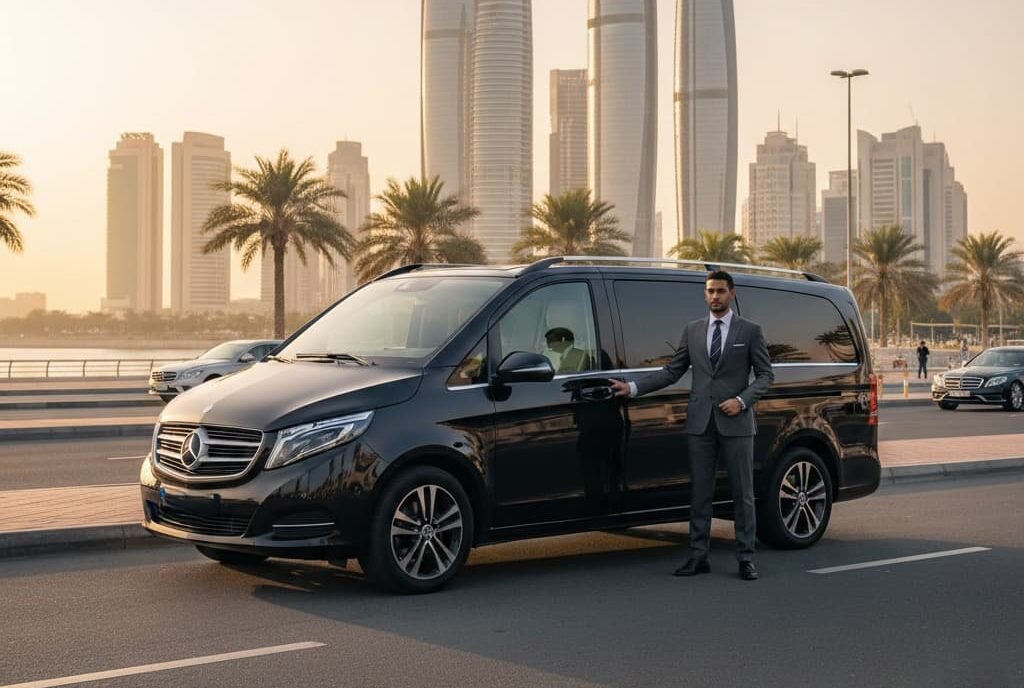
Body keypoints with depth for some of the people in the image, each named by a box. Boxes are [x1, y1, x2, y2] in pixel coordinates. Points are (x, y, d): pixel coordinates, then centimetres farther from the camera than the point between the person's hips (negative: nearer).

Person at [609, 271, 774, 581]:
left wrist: (742, 401, -11)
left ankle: (746, 558, 9)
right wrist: (632, 387, 2)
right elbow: (672, 371, 11)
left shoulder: (750, 331, 3)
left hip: (736, 422, -2)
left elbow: (765, 374, 3)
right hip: (700, 423, 3)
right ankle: (698, 556, 11)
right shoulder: (692, 330, 11)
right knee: (700, 493, 6)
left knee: (742, 493, 2)